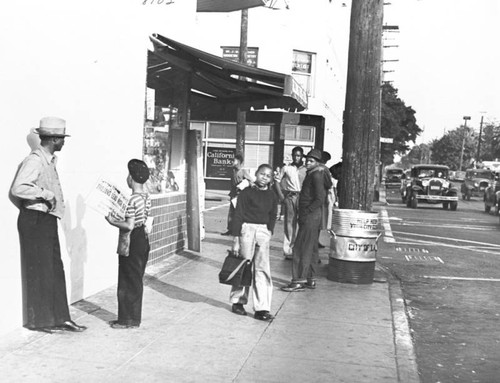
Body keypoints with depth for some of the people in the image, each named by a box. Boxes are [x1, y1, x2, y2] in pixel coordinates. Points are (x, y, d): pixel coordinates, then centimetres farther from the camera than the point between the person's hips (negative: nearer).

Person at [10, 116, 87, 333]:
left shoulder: (49, 160, 12)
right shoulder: (35, 160, -17)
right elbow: (18, 188, -28)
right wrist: (45, 194, -22)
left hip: (48, 221, 9)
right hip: (35, 220, -9)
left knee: (56, 271, 12)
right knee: (39, 272, 1)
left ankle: (60, 318, 21)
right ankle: (39, 321, 15)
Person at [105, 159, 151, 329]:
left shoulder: (133, 200, -20)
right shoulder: (147, 197, 7)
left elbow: (129, 226, -24)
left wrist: (113, 221, -13)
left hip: (132, 242, -9)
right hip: (143, 238, 9)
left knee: (128, 282, 2)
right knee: (136, 281, 15)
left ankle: (127, 320, 10)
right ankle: (134, 318, 23)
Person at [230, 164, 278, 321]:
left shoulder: (272, 196, 10)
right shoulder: (247, 192, -2)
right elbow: (238, 215, -4)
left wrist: (269, 233, 3)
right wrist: (236, 238, -9)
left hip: (263, 231, 3)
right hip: (247, 229, -3)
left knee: (263, 269, -1)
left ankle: (261, 309, 0)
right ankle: (238, 301, 21)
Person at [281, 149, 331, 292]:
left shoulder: (316, 175, -13)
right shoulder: (312, 175, 16)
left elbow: (319, 199, -20)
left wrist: (305, 212, -17)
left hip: (310, 216, -10)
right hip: (314, 216, 10)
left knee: (301, 248, -9)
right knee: (311, 248, 13)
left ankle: (299, 281, -8)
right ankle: (311, 280, 19)